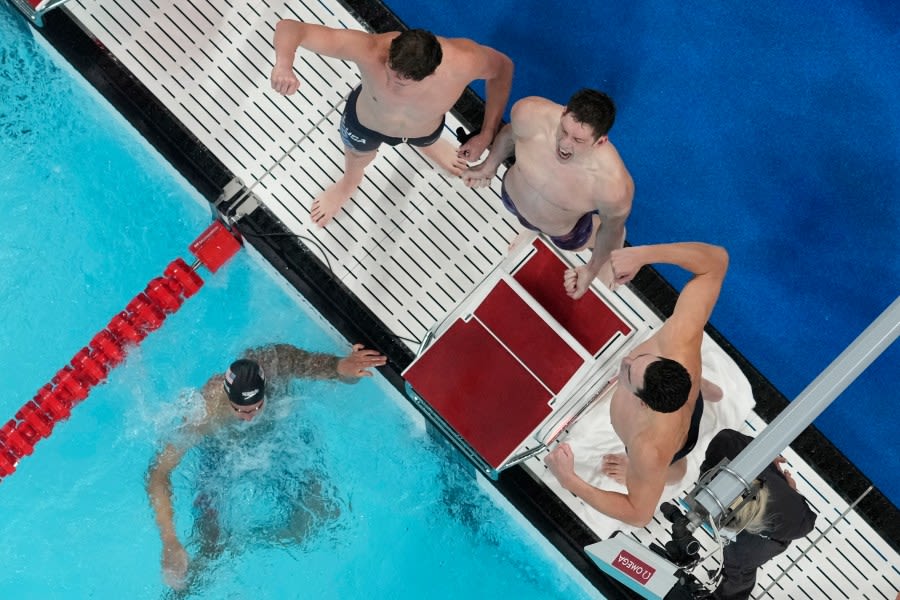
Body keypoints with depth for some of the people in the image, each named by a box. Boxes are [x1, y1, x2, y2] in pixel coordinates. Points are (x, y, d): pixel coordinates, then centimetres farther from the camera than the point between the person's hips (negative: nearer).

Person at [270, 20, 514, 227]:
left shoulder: (462, 61, -44)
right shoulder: (369, 50, -48)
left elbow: (502, 66, -20)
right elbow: (289, 27, -47)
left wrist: (487, 134, -21)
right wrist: (284, 65, -69)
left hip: (424, 129, 1)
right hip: (364, 122, -1)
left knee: (427, 142, 39)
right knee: (357, 159, 34)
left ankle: (430, 144, 78)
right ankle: (348, 183, 72)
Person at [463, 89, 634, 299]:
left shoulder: (614, 186, -45)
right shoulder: (529, 114, -39)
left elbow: (612, 229, -21)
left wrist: (592, 270, -4)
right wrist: (489, 165, 7)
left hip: (564, 233, -2)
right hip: (513, 196, 2)